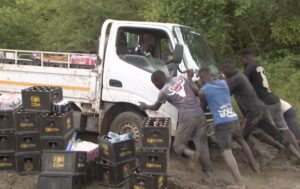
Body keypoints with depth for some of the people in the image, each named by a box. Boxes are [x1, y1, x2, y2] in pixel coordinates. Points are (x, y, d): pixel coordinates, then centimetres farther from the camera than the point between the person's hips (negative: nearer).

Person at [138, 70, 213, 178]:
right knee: (202, 143, 11)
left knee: (178, 144, 7)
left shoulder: (164, 91, 3)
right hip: (200, 114, 5)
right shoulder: (180, 78, 14)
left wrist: (145, 106, 38)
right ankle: (208, 171, 8)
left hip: (187, 117, -5)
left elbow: (155, 107, 21)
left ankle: (191, 153, -23)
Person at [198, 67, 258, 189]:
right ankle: (254, 165, 48)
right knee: (241, 141, 32)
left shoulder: (203, 91, 0)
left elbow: (203, 107, 16)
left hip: (221, 124, -6)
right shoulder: (223, 83, 13)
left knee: (227, 151, -13)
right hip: (234, 120, 6)